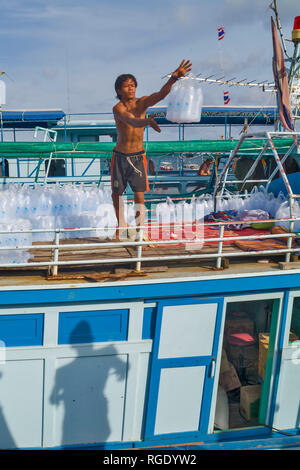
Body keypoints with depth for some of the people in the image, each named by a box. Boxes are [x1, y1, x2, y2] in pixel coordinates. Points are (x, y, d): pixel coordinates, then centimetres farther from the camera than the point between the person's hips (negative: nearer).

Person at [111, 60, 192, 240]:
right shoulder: (118, 108, -14)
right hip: (120, 156, -1)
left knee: (139, 196, -6)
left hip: (138, 156, 1)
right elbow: (131, 121, -35)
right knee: (117, 194, 11)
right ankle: (121, 226, 34)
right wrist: (148, 121, -56)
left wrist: (174, 77, -38)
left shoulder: (142, 102, -4)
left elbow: (161, 94, -20)